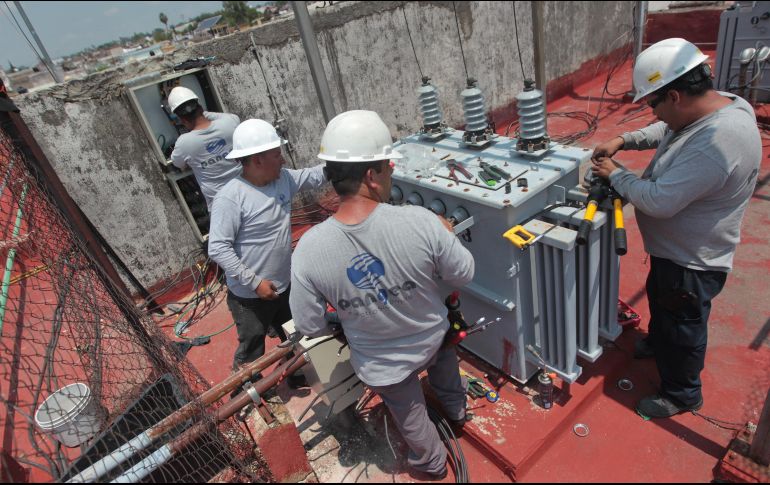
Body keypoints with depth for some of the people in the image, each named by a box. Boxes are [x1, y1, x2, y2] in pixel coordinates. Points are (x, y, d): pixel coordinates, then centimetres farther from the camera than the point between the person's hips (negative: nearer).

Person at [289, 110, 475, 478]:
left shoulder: (309, 249, -29)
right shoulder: (421, 221, -32)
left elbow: (309, 326, -16)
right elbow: (463, 275, -14)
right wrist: (446, 236, 4)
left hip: (381, 365, -1)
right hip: (432, 338, 2)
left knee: (410, 416, 30)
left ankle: (432, 463, 61)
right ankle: (455, 407, 66)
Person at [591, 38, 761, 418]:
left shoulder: (716, 142, -37)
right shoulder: (717, 102, -6)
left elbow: (659, 201, -34)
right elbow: (665, 132, 12)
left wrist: (615, 174, -19)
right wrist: (624, 140, -3)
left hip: (692, 261, -9)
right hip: (674, 247, 9)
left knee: (682, 329, 13)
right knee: (659, 299, 32)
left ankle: (681, 394, 39)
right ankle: (657, 343, 60)